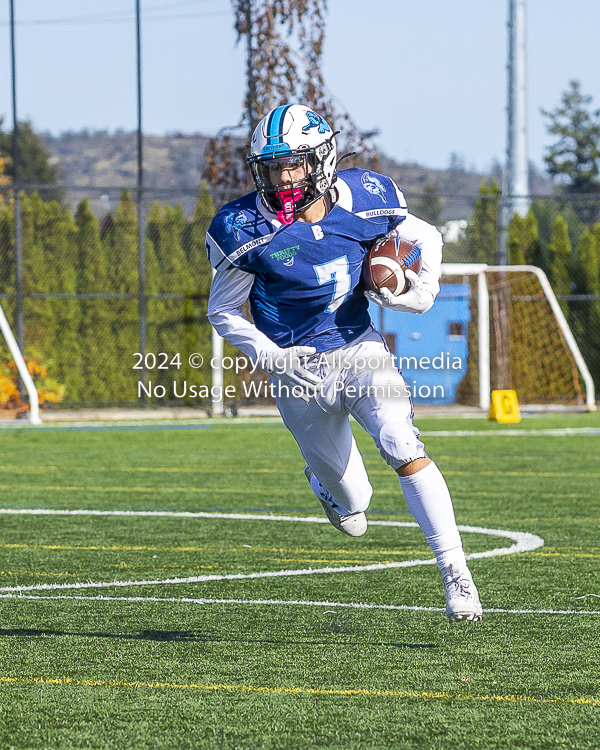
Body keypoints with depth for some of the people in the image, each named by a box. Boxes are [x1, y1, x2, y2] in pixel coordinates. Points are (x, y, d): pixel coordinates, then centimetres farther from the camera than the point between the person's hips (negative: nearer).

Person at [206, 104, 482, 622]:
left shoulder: (365, 200, -9)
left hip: (362, 350, 0)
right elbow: (224, 311, -1)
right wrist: (270, 356, -15)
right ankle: (328, 484, 52)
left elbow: (427, 238, 10)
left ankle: (455, 571, -18)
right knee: (349, 502, 12)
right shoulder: (246, 231, -14)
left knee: (405, 451, -22)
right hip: (299, 369, 0)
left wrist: (421, 292, -7)